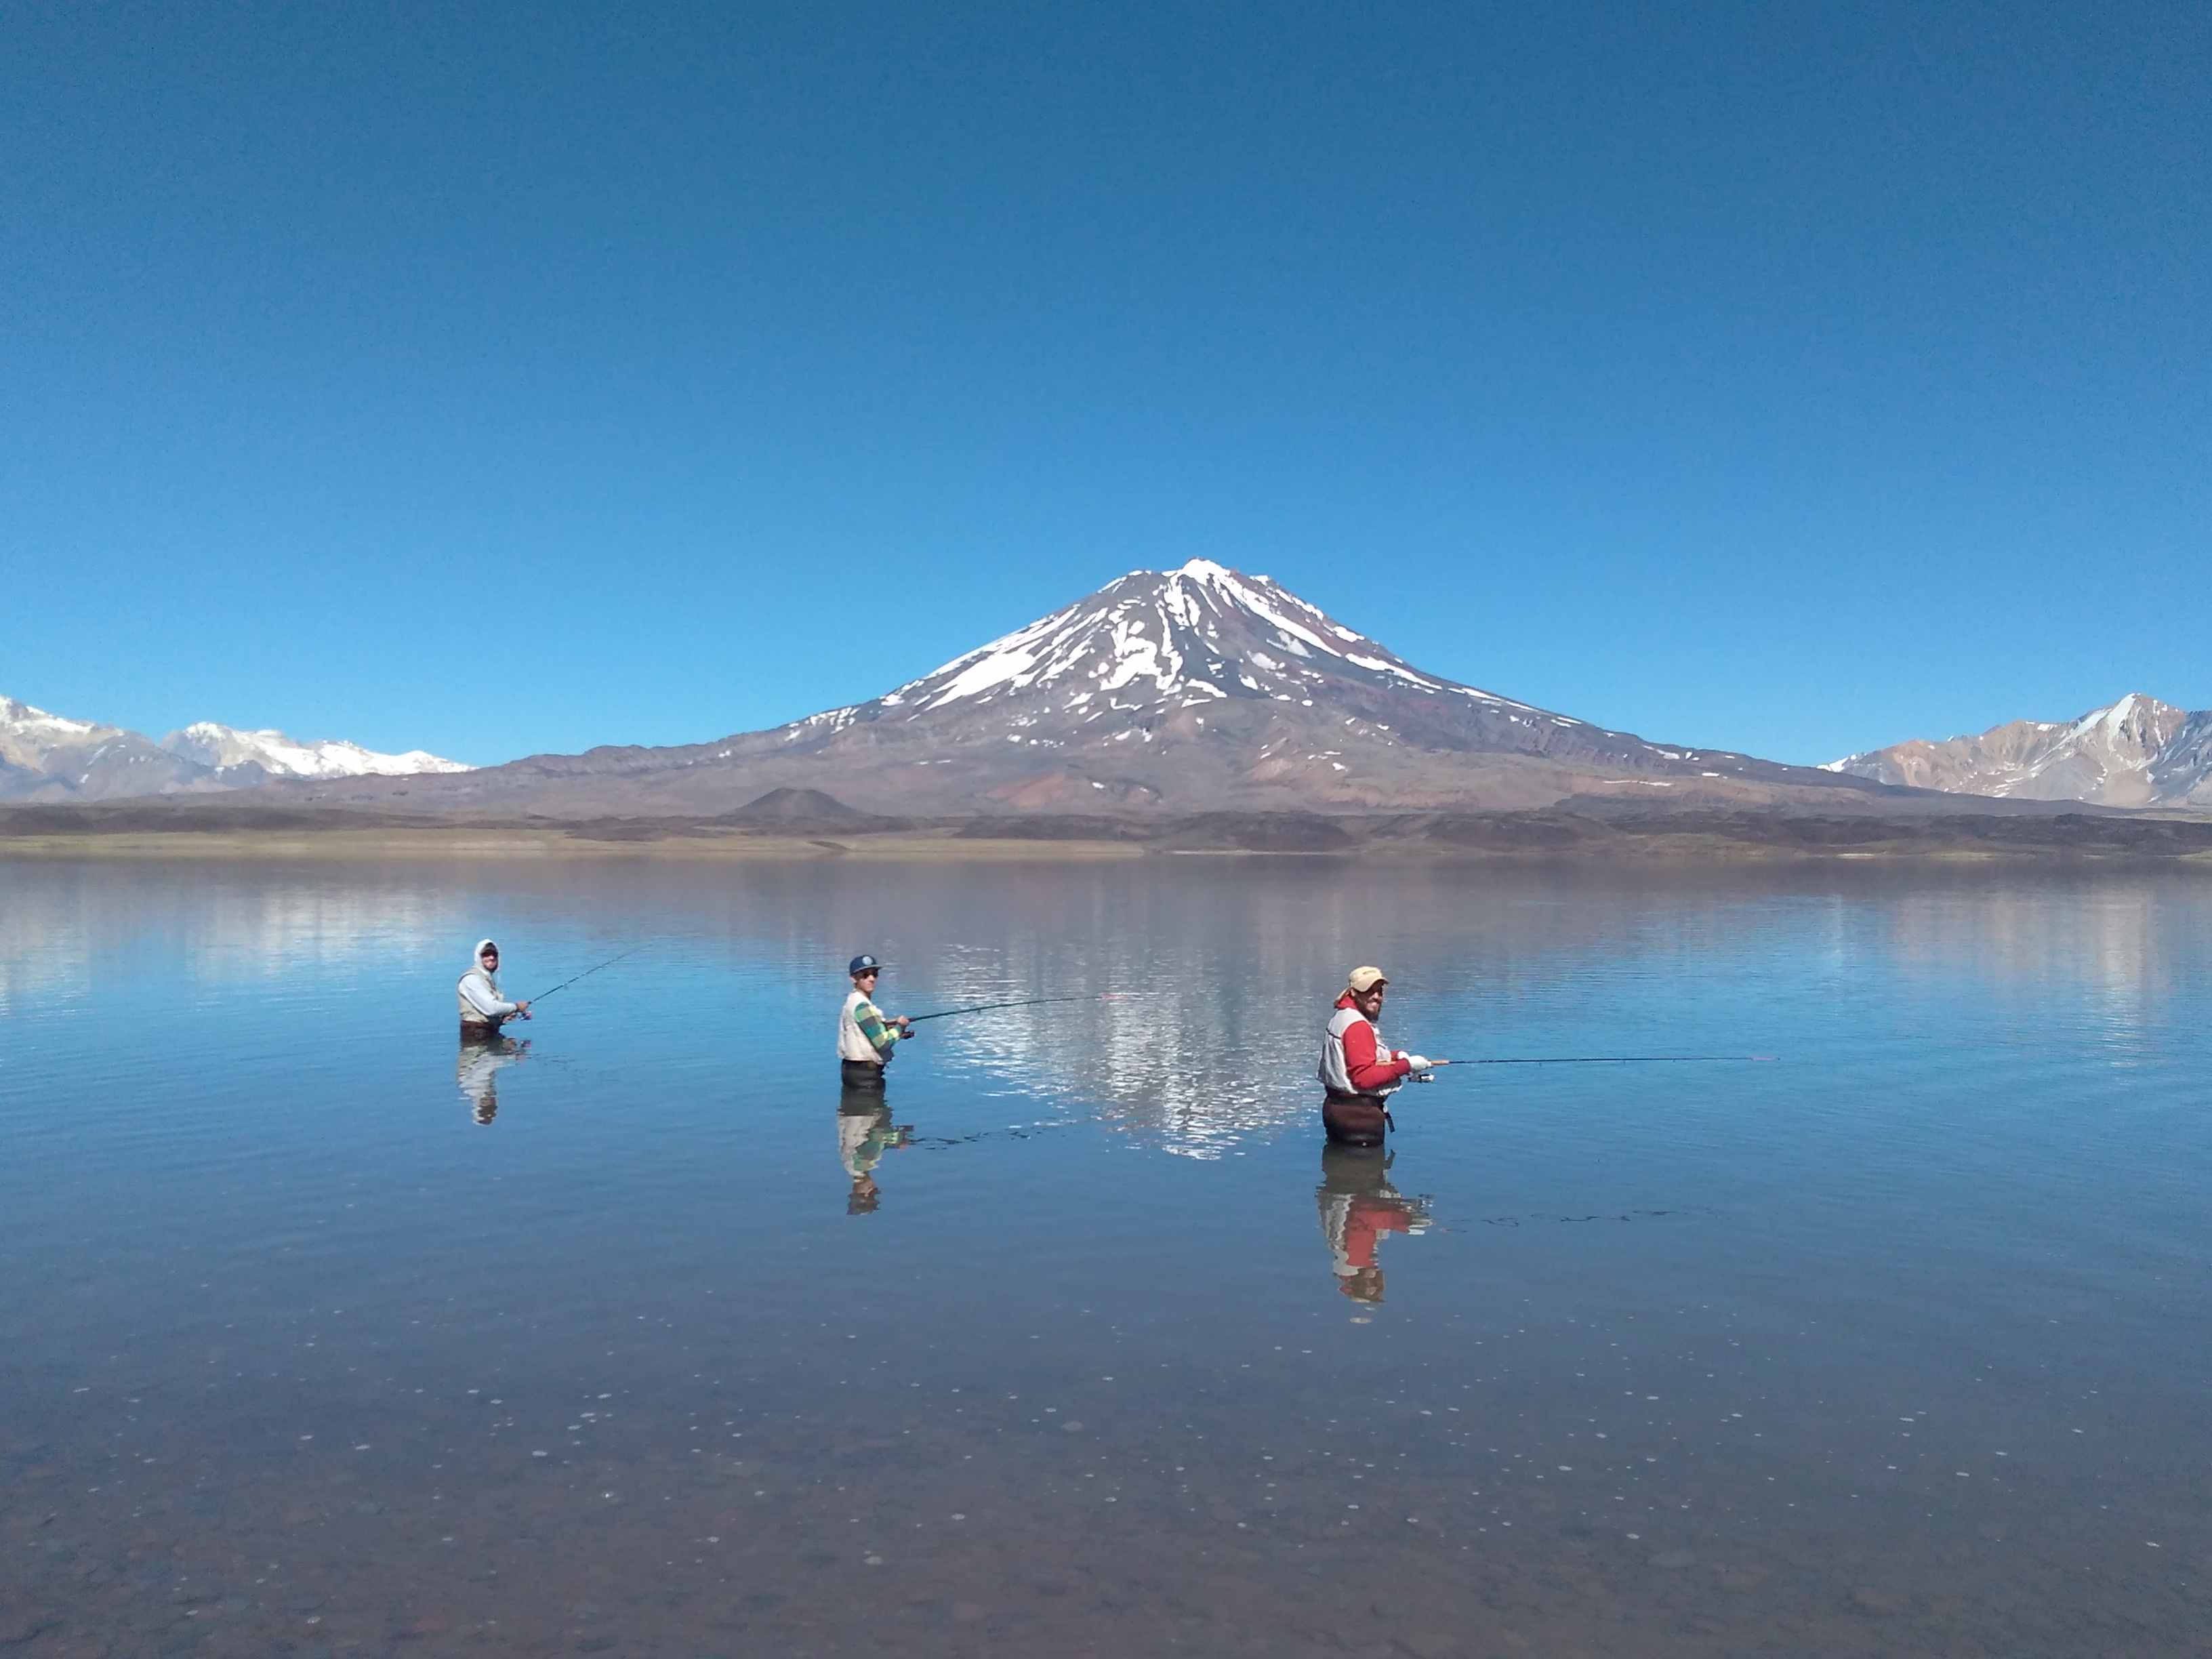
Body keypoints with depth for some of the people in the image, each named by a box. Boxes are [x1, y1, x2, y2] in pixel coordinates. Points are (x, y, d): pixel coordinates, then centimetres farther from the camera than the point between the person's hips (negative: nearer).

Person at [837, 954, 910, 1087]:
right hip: (864, 1072, -10)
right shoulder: (862, 1006, -17)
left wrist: (883, 1025, 3)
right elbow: (883, 1043, -20)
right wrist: (900, 1026, -3)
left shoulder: (853, 1000, 12)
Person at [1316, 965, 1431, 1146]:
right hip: (1358, 1115, -11)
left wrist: (1397, 1055, 5)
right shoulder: (1357, 1026, -20)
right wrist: (1406, 1065, -18)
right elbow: (1364, 1077, -25)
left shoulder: (1341, 1017, 13)